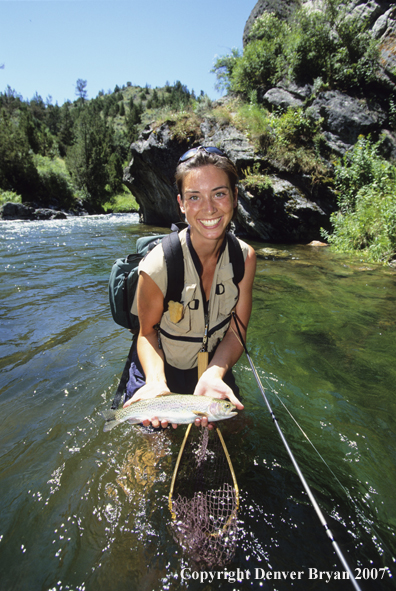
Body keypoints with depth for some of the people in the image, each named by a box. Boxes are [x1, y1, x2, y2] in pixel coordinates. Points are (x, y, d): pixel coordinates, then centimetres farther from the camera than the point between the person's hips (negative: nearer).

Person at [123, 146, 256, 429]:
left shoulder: (244, 257, -20)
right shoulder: (158, 265, -32)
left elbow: (236, 331, -17)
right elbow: (148, 331, -18)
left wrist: (214, 375, -35)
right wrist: (156, 381, -36)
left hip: (213, 366, 4)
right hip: (161, 370, -3)